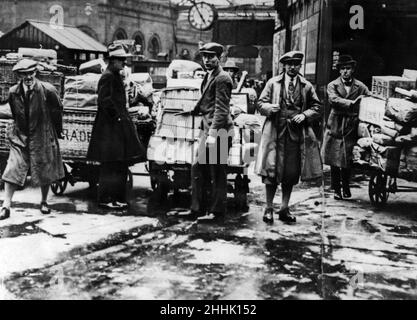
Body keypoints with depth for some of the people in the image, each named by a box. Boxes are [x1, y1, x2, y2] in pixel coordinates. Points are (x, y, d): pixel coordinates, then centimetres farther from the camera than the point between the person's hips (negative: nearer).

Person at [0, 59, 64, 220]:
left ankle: (44, 202, 30)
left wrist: (57, 131, 10)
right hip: (20, 137, 2)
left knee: (45, 172, 9)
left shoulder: (48, 90, -13)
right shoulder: (13, 93, -5)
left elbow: (57, 110, 2)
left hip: (42, 137, -2)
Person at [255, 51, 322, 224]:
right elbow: (260, 103, 5)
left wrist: (304, 115, -7)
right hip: (275, 132, -2)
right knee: (272, 170, -4)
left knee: (291, 173, 6)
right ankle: (269, 208, 7)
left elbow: (317, 107, 11)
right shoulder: (273, 83, 6)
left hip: (297, 133, 2)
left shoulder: (307, 86, 9)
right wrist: (269, 108, -16)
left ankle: (284, 209, 18)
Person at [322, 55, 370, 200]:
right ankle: (337, 189, 13)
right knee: (334, 161, 1)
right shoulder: (332, 85, 6)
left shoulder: (360, 87, 10)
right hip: (335, 127, 0)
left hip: (352, 128, 0)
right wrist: (352, 103, -21)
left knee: (347, 161, 1)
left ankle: (346, 188, 19)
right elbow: (333, 100, -13)